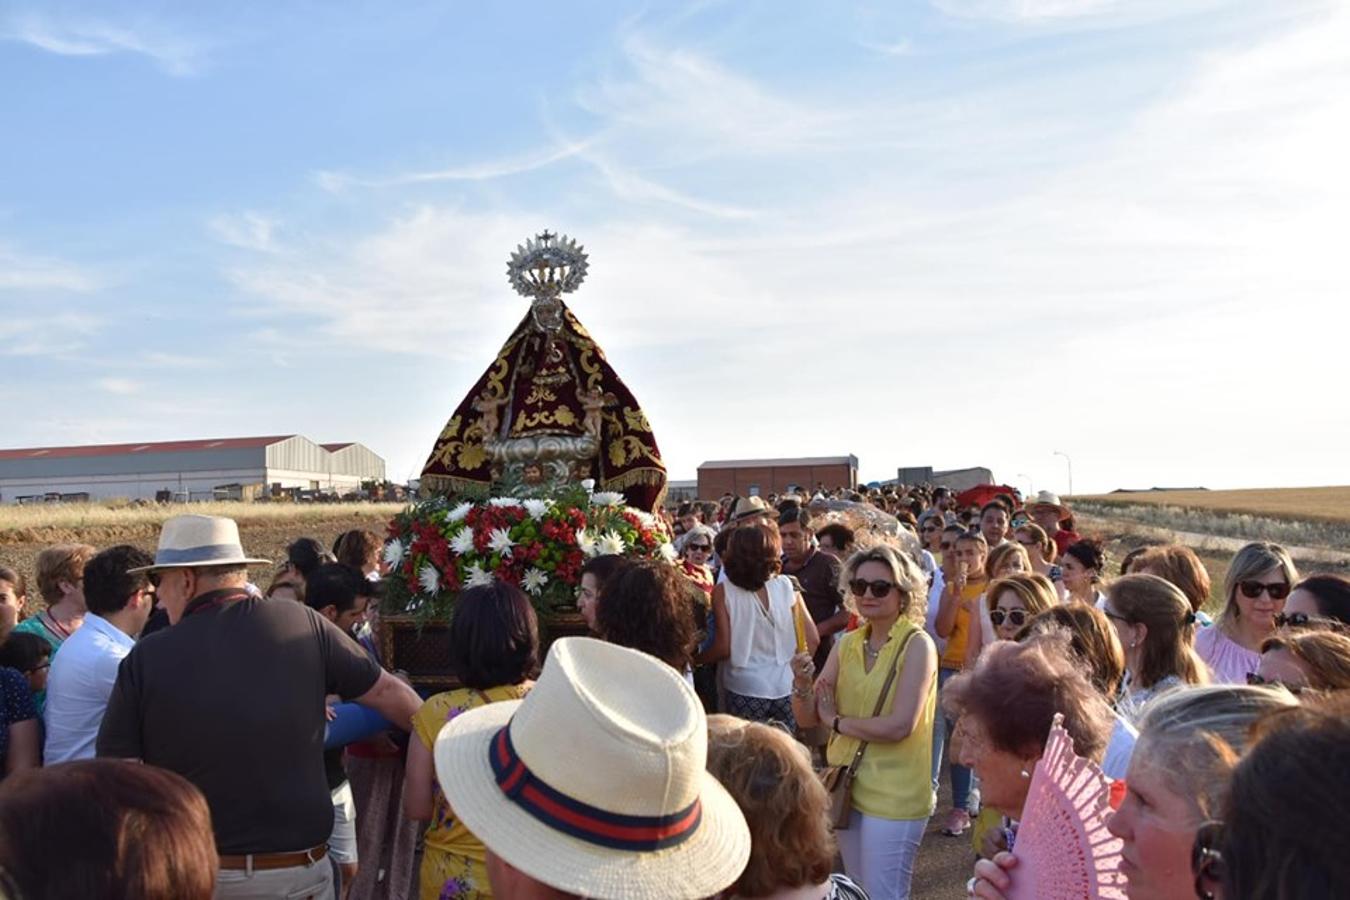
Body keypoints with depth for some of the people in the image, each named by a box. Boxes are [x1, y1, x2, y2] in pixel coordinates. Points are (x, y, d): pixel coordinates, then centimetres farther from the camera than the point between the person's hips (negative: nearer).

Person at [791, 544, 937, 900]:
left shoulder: (917, 645, -14)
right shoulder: (846, 644, 3)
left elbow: (899, 726, -23)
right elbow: (808, 719, 3)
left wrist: (836, 721, -11)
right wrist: (802, 684, -18)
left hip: (893, 796, -6)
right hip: (846, 785, 6)